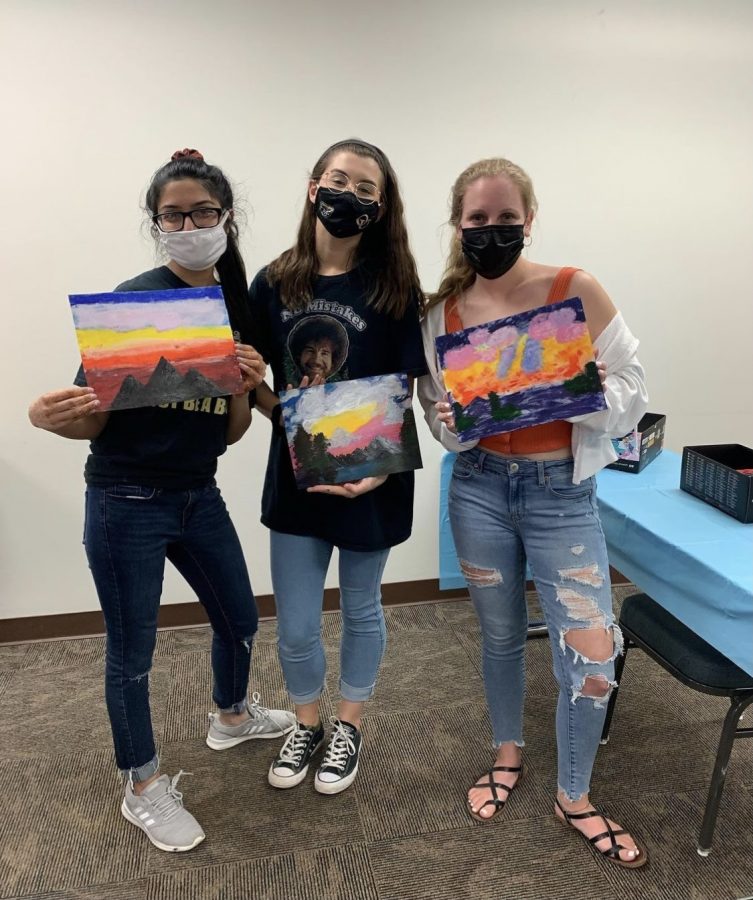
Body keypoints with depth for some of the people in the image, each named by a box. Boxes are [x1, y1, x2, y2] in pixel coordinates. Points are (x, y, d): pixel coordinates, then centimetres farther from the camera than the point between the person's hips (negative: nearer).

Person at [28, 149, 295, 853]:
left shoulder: (237, 309, 3)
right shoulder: (133, 301, -14)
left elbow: (229, 434, 5)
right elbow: (93, 419, -13)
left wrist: (247, 385, -15)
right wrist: (54, 417, -35)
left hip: (198, 495, 6)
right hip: (125, 502, -6)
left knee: (239, 618, 21)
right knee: (132, 653, 9)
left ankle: (232, 716, 52)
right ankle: (143, 788, 33)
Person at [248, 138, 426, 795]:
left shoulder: (394, 287, -8)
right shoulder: (275, 283, 0)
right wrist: (288, 415, -14)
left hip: (368, 477, -2)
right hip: (295, 474, 2)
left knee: (361, 611, 16)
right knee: (296, 626, 10)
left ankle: (348, 728, 39)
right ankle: (307, 725, 37)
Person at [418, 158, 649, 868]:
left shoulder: (577, 292, -11)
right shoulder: (442, 311, -2)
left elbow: (632, 395, -6)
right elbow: (437, 416, 5)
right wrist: (450, 423, -18)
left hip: (562, 494, -2)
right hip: (479, 490, 2)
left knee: (592, 657, 0)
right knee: (500, 635, 18)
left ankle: (574, 799, 27)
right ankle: (507, 755, 44)